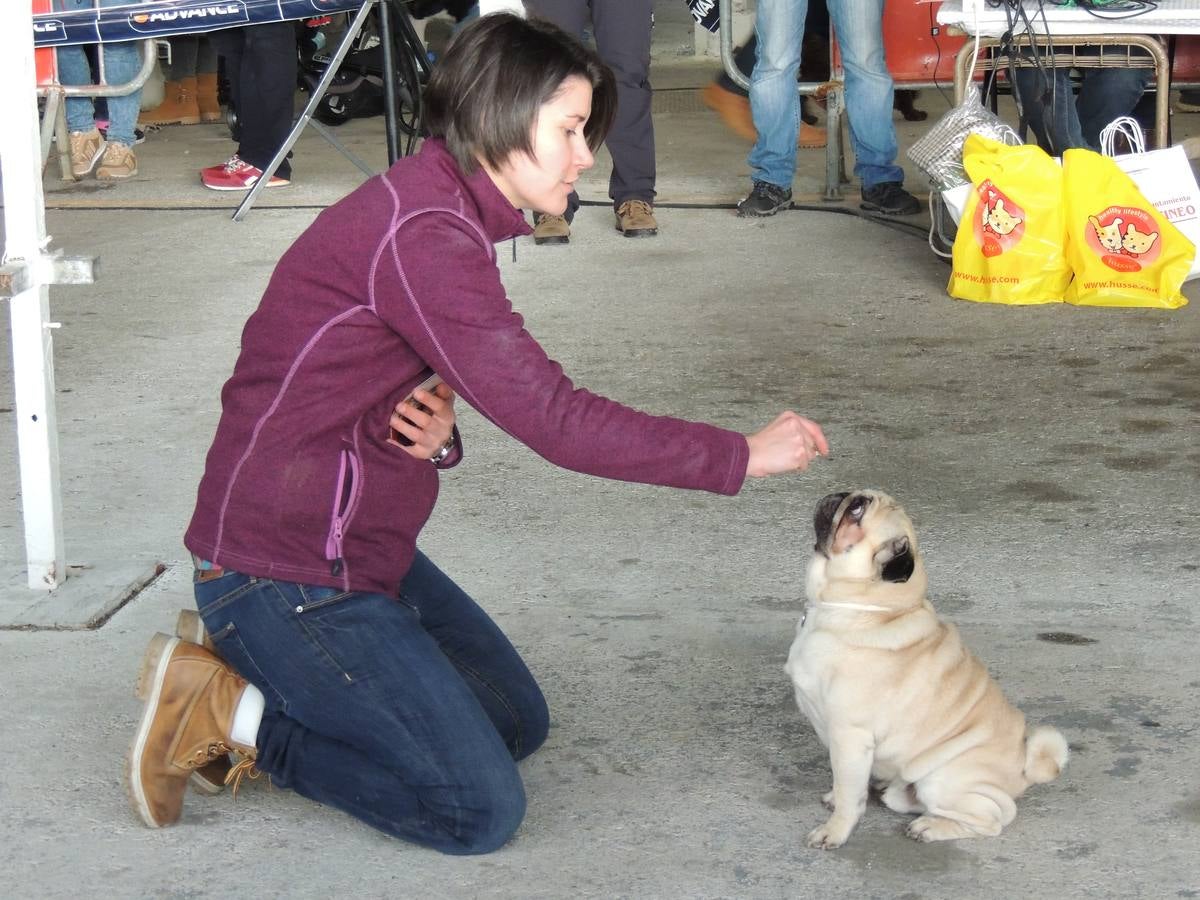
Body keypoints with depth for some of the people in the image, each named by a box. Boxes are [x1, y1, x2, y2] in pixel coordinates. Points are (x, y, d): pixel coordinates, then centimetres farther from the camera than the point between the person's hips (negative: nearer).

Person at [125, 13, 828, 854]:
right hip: (287, 577, -10)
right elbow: (553, 418, -26)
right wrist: (741, 456, -17)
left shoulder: (444, 215, 10)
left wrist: (434, 433, -11)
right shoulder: (419, 233, -24)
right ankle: (223, 710, -1)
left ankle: (260, 669, 14)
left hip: (362, 549, 10)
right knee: (480, 809, -7)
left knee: (518, 722, 18)